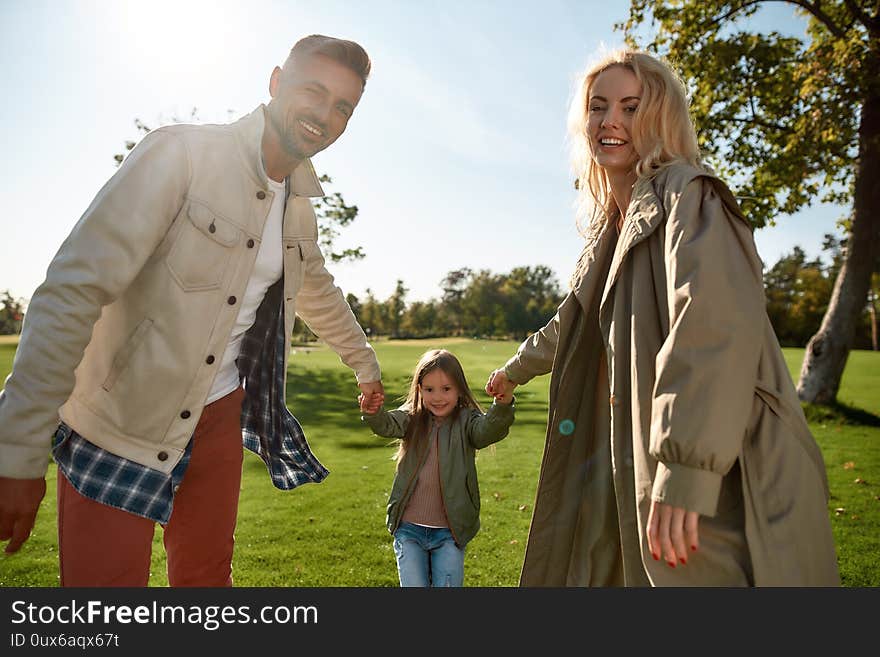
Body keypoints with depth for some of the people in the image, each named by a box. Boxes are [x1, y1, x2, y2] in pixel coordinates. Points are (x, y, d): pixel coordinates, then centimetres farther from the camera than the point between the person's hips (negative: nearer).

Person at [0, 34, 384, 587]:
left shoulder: (300, 206, 5)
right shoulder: (182, 154, -16)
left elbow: (319, 296, 23)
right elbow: (70, 292, -20)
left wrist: (365, 364, 34)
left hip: (219, 415, 6)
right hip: (119, 421, -5)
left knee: (208, 576, 16)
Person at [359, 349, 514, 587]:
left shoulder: (466, 421, -5)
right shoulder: (412, 418, 1)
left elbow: (488, 429, -23)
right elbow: (388, 425, -16)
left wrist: (502, 406, -45)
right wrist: (373, 413, -39)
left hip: (450, 532, -1)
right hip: (409, 529, 1)